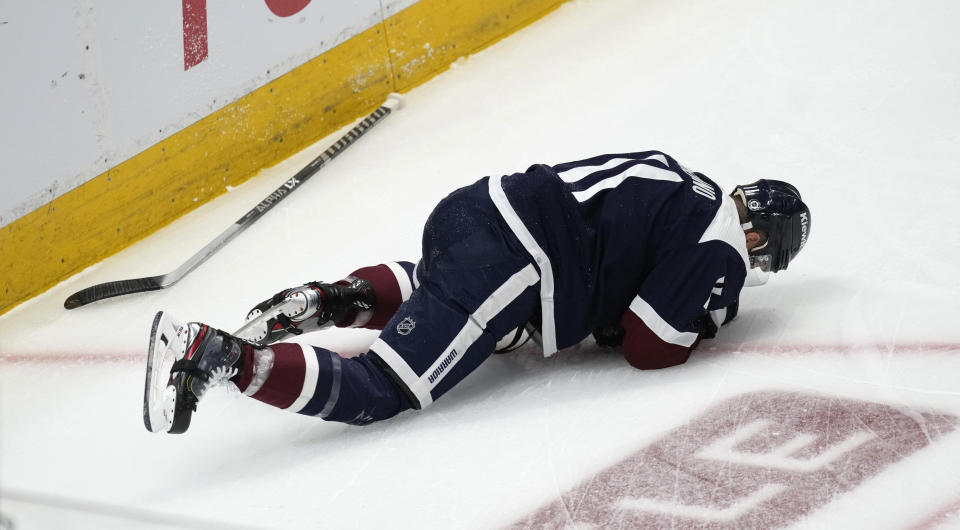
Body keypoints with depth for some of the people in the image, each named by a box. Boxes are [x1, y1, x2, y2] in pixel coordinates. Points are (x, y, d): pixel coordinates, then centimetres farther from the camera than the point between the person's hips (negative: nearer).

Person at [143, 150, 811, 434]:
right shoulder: (716, 250, -2)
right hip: (501, 268, -9)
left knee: (429, 288, 44)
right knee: (375, 395, -12)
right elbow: (648, 349, -3)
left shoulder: (684, 187, 24)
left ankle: (327, 300, 19)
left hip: (471, 208, 9)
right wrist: (705, 317, 16)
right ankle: (217, 354, -27)